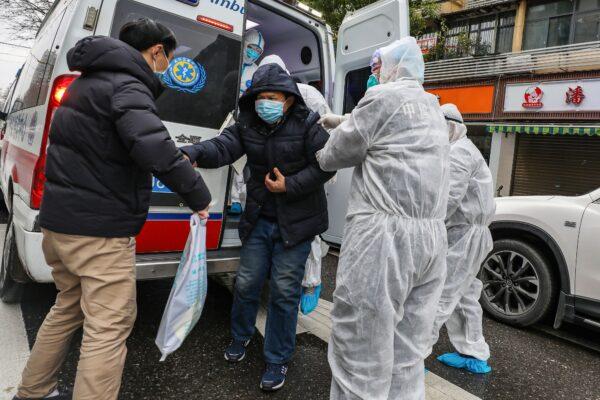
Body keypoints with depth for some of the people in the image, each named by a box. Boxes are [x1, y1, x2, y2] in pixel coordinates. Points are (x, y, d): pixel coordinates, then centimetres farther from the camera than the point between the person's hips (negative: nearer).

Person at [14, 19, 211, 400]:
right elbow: (153, 147, -32)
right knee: (109, 327, -2)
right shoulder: (126, 87, -15)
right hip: (99, 229, -10)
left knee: (69, 307, 25)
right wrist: (200, 195, -21)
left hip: (60, 219, 10)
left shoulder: (89, 81, 16)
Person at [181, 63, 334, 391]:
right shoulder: (247, 125, 1)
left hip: (295, 222, -4)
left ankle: (278, 359, 24)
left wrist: (290, 185, -18)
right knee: (246, 282, 12)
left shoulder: (307, 126, -10)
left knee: (284, 290, 2)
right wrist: (193, 154, -33)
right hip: (259, 219, 4)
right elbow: (222, 147, -14)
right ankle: (240, 335, 43)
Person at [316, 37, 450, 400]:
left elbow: (340, 151, 3)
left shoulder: (383, 96, -3)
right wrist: (343, 121, 40)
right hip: (432, 237, 9)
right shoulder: (432, 108, 22)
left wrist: (323, 157, 24)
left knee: (362, 348, 0)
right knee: (407, 354, 15)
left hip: (385, 233, -8)